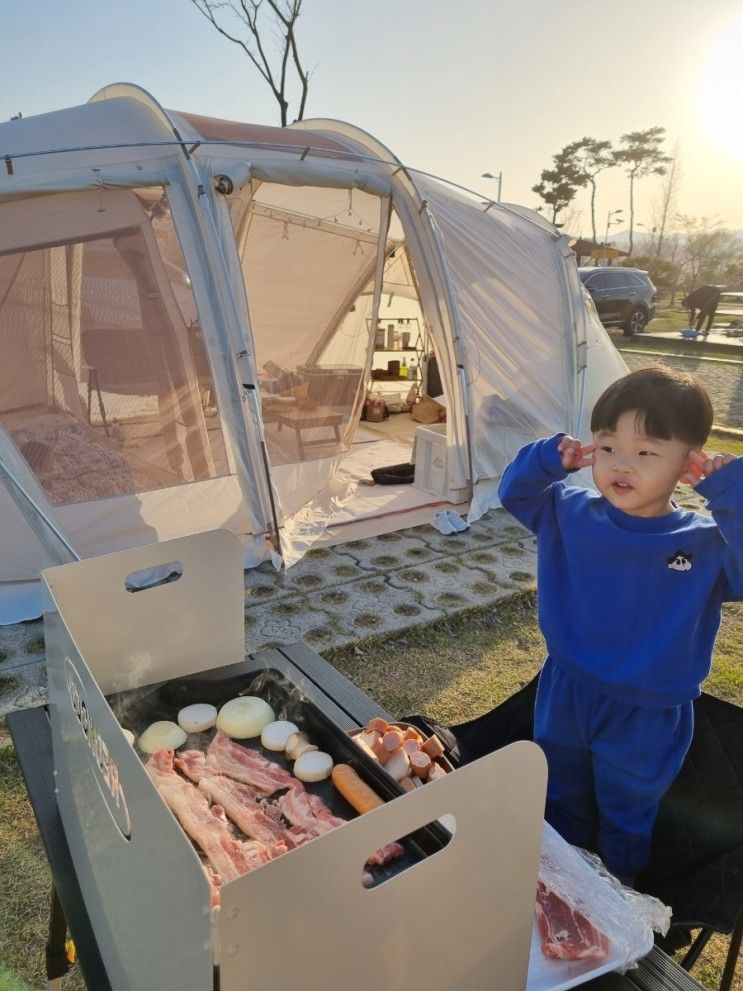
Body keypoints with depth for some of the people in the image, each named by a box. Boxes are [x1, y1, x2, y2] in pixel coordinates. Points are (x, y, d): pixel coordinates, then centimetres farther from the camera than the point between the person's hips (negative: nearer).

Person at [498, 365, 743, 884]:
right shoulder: (569, 513, -13)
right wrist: (548, 458, -19)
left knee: (628, 816, 25)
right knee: (562, 800, 29)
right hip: (564, 698, 3)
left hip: (645, 718, -3)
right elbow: (515, 492, 0)